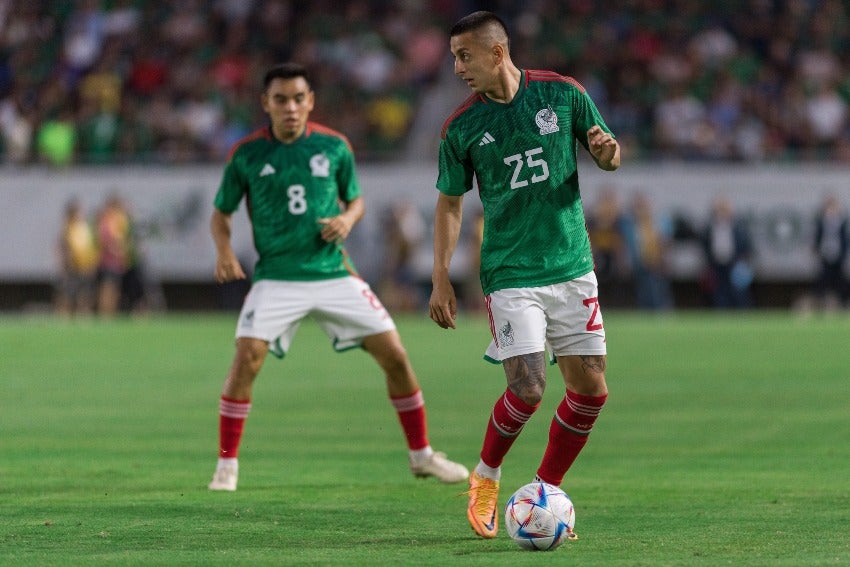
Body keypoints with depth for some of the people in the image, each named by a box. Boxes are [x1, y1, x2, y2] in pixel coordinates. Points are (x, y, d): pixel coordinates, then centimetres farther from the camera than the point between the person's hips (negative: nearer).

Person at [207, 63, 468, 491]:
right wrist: (224, 250, -12)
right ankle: (226, 464, -6)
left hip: (333, 272, 2)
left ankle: (421, 454, 14)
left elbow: (355, 198, 16)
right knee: (247, 358, -21)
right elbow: (221, 213, 8)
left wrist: (347, 218, -7)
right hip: (276, 276, -2)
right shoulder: (246, 154, -3)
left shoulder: (334, 146, 1)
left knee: (394, 355, -3)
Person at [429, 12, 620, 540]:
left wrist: (607, 151, -15)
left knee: (590, 390, 0)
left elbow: (610, 157, 10)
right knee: (528, 387, -15)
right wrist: (441, 279, 1)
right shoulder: (461, 127, -2)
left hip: (572, 267, 2)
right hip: (510, 273, -2)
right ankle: (486, 478, 11)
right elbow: (450, 202, 7)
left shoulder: (562, 93, -1)